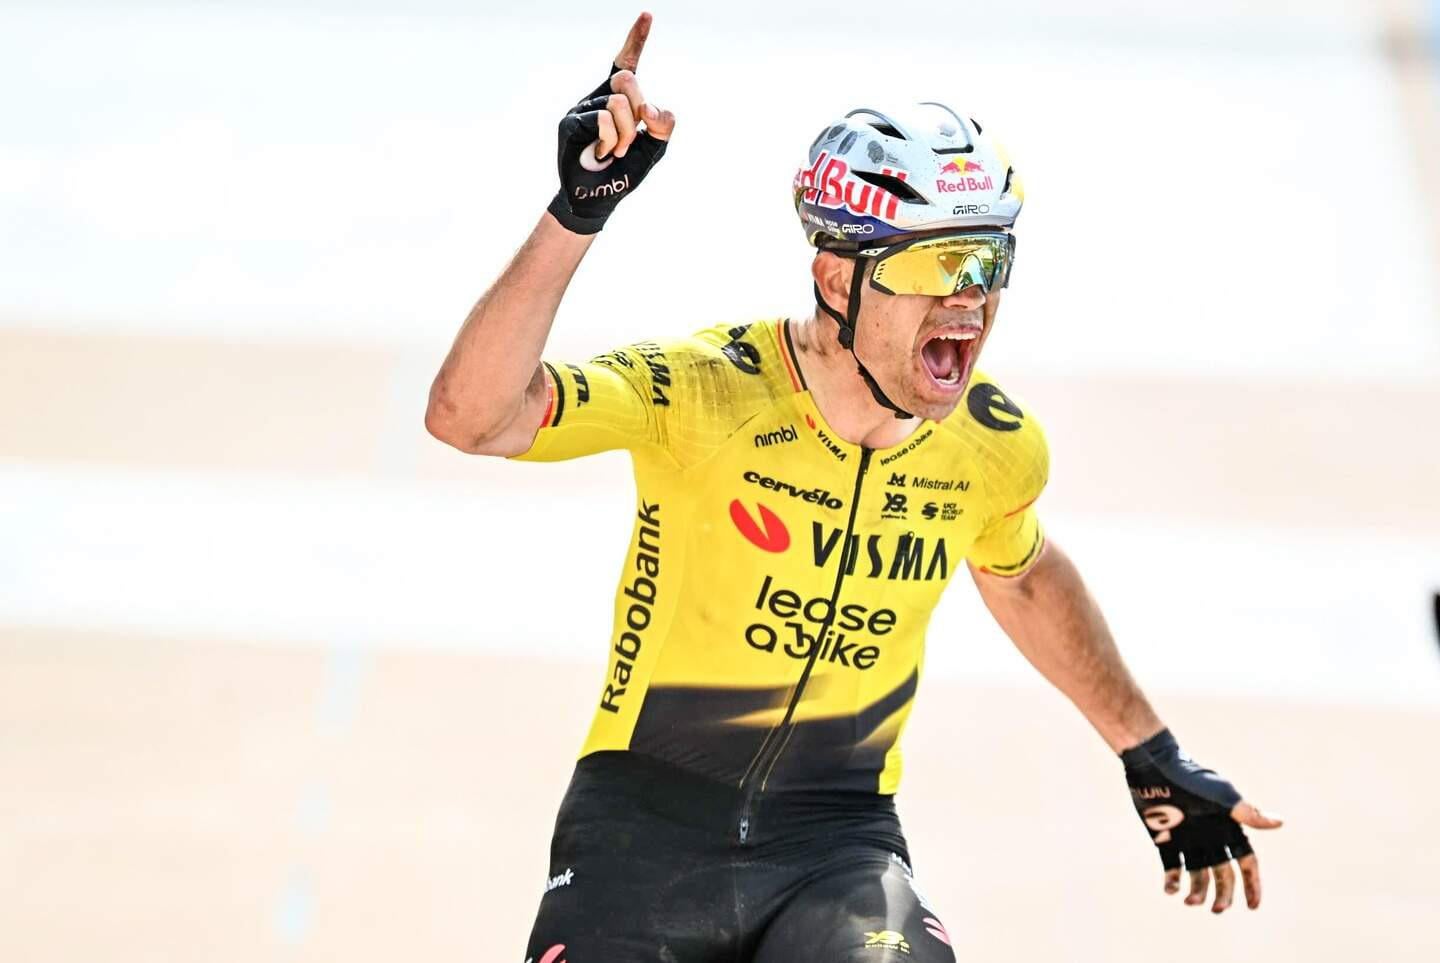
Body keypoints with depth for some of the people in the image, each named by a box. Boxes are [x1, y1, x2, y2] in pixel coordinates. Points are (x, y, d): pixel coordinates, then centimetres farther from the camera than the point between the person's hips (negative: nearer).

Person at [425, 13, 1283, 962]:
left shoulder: (996, 448, -6)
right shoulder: (703, 388, -19)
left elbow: (1020, 572, 18)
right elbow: (472, 418, -32)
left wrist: (1152, 756, 25)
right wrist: (576, 215, -42)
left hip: (840, 845, 2)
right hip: (648, 826, -2)